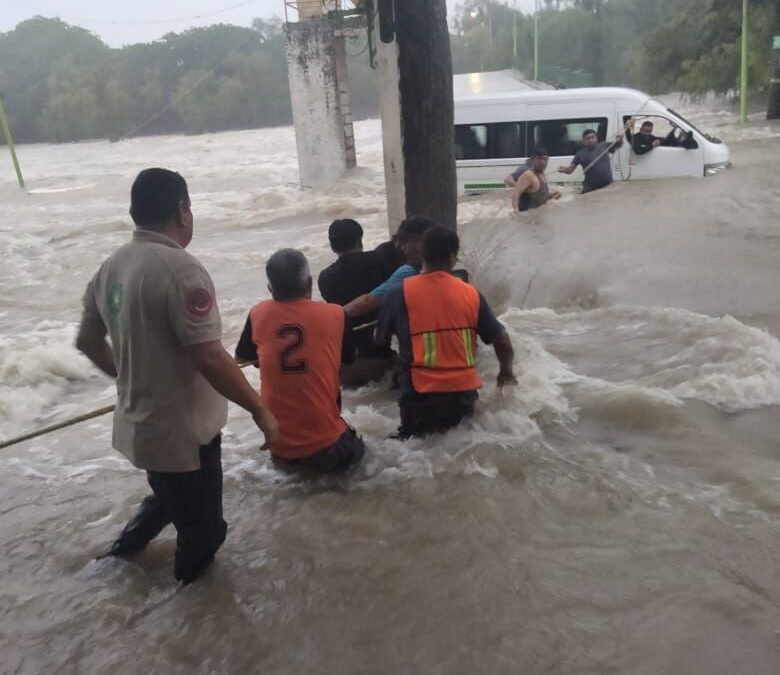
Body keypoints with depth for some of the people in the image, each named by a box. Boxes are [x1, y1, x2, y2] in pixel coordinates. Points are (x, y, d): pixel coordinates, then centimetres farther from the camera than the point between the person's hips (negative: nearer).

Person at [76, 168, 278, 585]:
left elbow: (87, 341, 14)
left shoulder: (111, 267, 3)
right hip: (182, 431, -9)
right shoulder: (179, 268, -24)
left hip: (139, 424, 9)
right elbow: (209, 358, -28)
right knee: (200, 525, 16)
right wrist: (260, 410, -18)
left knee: (171, 498, 34)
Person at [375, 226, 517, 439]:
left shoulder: (400, 294, -3)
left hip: (421, 395, -2)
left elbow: (379, 340, 11)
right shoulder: (471, 294, 1)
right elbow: (502, 341, 4)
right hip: (464, 392, 2)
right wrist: (506, 372, 24)